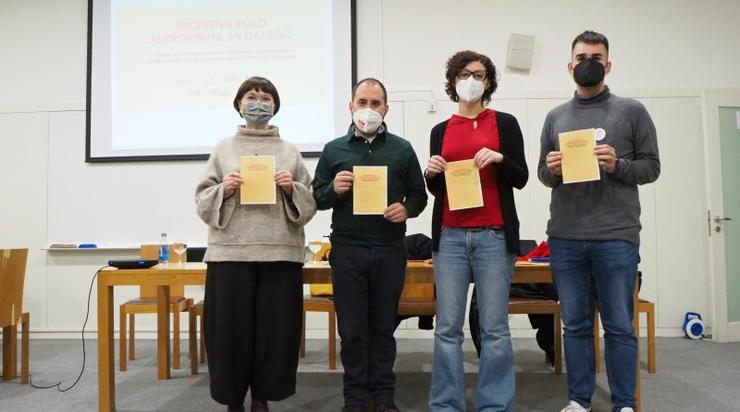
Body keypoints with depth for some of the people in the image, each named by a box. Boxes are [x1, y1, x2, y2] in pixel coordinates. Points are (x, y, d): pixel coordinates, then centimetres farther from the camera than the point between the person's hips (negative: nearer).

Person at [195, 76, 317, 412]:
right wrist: (223, 190, -10)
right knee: (231, 329, 3)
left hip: (280, 253, 1)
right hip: (230, 252, 0)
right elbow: (202, 202, 9)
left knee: (275, 328, 4)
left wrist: (292, 189, -9)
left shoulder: (290, 152, 12)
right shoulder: (223, 149, 11)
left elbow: (309, 205, 9)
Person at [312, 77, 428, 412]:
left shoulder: (402, 149, 7)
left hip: (390, 249, 0)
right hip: (347, 249, 0)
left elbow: (419, 195, 9)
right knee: (352, 327, 6)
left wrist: (407, 209, -12)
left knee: (384, 325, 9)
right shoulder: (333, 150, 8)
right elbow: (317, 198, 8)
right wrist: (333, 190, -12)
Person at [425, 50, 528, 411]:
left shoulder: (505, 123, 6)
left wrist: (499, 158, -14)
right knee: (447, 327, 4)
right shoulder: (440, 131, 14)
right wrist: (431, 173, -3)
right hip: (450, 236, 2)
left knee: (494, 327, 1)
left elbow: (521, 179, 3)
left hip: (494, 235, -2)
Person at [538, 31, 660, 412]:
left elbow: (651, 167, 3)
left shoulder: (632, 111, 6)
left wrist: (617, 166, -15)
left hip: (617, 237, -2)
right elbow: (542, 175, 14)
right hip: (564, 238, 3)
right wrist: (551, 170, -8)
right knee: (575, 324, 9)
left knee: (619, 326, 4)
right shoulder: (555, 117, 13)